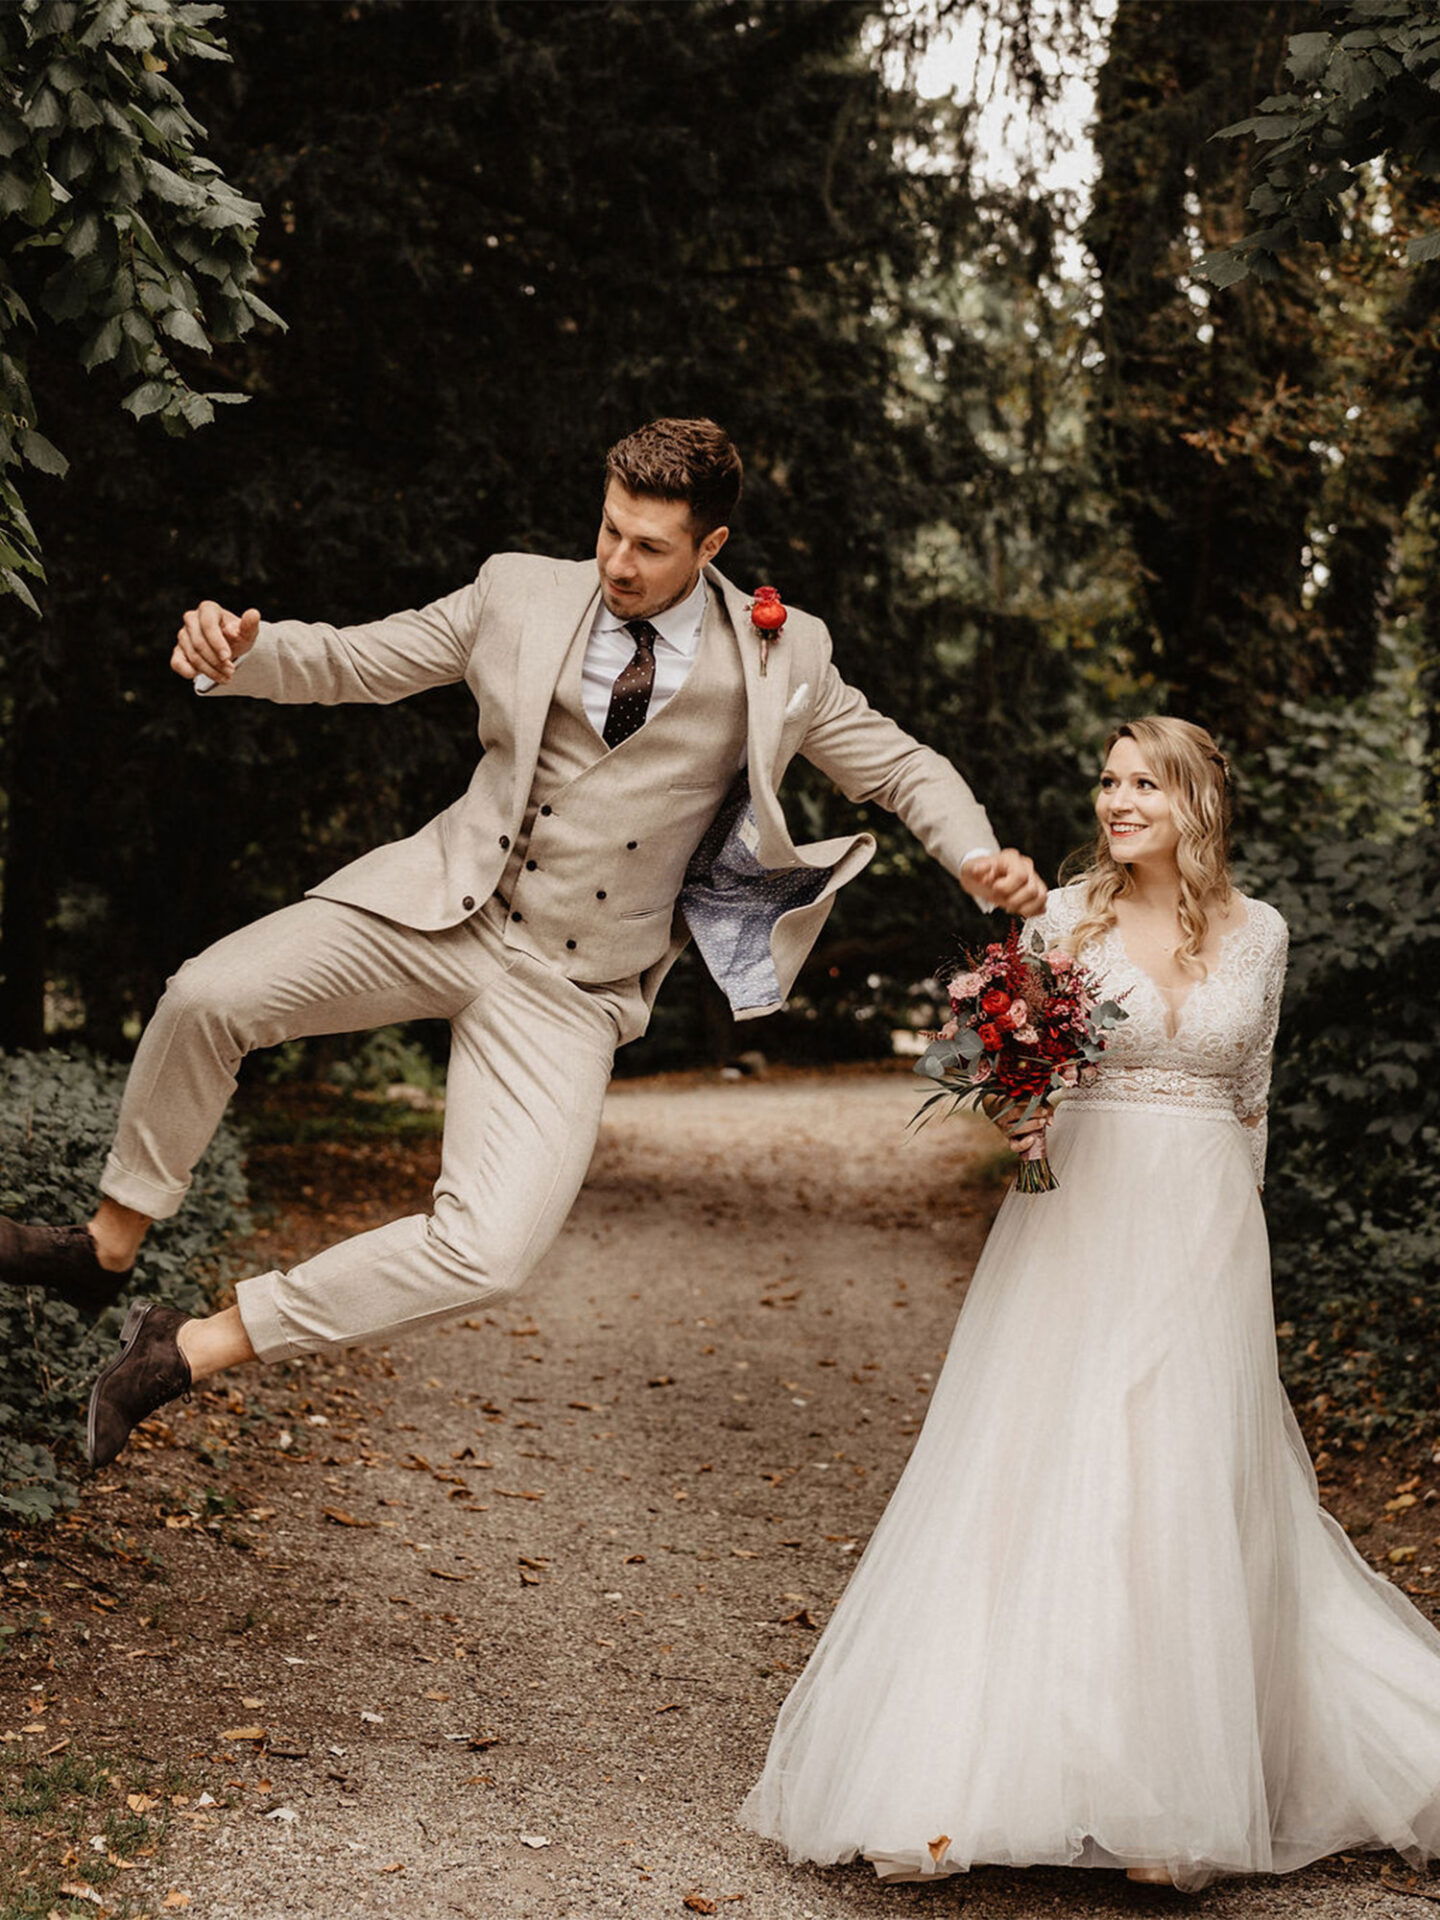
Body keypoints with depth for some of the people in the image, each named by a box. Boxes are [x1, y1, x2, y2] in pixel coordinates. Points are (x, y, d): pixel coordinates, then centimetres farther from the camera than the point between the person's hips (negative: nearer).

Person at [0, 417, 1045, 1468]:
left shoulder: (782, 658, -2)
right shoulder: (521, 594, 1)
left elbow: (898, 765, 9)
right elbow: (351, 659, 7)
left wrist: (977, 852, -11)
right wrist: (241, 653, -13)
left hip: (570, 990, -1)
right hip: (441, 907, 1)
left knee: (490, 1251, -20)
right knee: (210, 994, -23)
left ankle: (191, 1347, -5)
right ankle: (108, 1246, 2)